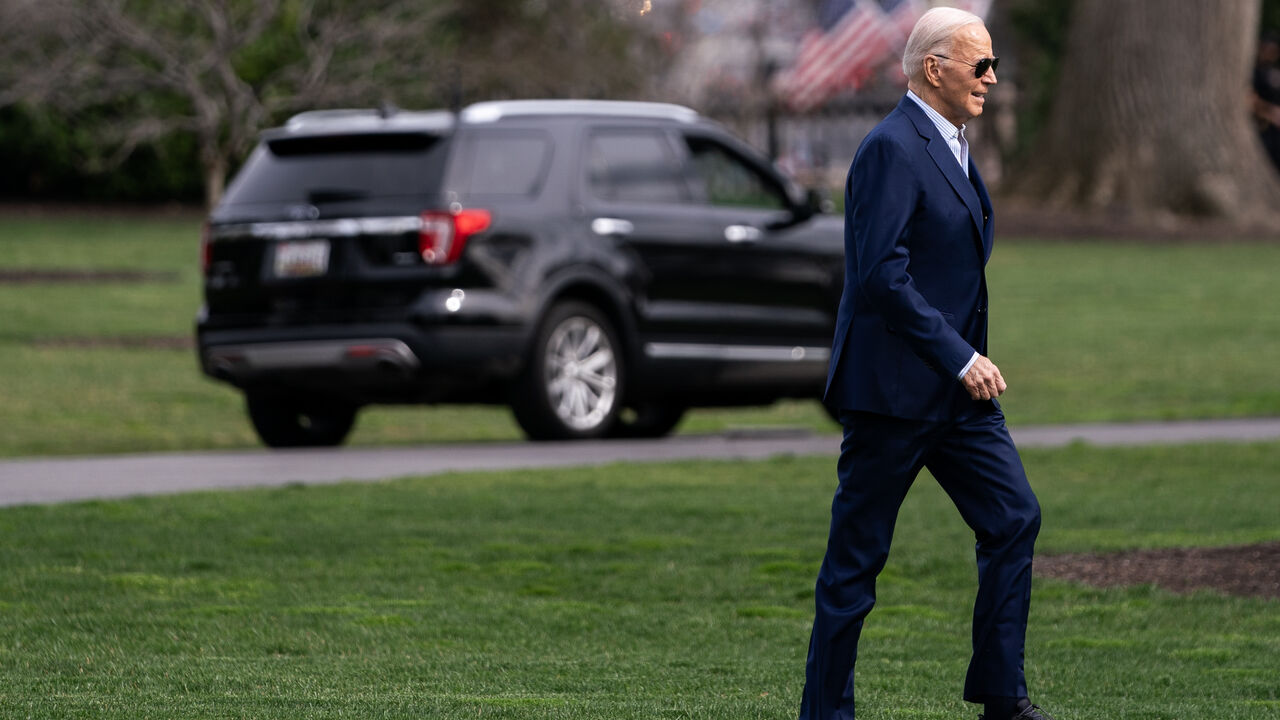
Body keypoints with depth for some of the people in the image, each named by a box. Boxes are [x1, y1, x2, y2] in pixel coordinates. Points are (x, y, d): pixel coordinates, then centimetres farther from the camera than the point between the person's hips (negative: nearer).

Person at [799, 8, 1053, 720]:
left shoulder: (950, 146, 15)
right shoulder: (893, 149, -16)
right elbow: (883, 275, -23)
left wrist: (969, 359, 18)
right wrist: (961, 359, -23)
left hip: (956, 387, 9)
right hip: (894, 387, -9)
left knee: (1015, 517, 2)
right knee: (857, 555, -1)